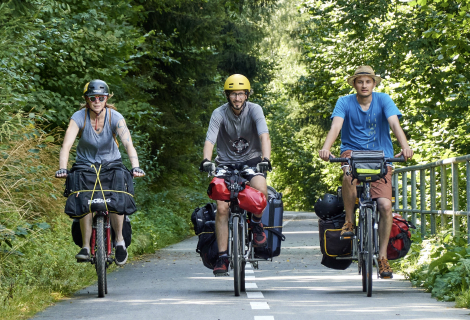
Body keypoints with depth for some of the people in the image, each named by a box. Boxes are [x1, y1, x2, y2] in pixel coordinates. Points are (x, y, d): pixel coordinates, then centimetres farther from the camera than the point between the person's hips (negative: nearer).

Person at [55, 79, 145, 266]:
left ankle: (120, 240, -6)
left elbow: (128, 144, -31)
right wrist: (62, 168, -46)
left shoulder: (115, 117, -19)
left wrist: (135, 166, -47)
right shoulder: (79, 117, -19)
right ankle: (85, 247, -15)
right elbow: (66, 145, -29)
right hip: (86, 164, 0)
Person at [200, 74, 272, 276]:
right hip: (227, 163, 1)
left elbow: (264, 136, -24)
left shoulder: (254, 110, -11)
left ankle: (256, 223, -1)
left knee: (261, 189, -33)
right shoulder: (219, 114, -10)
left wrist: (265, 159, -42)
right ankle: (222, 257, -7)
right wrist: (206, 160, -41)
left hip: (251, 160, -1)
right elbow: (210, 140, -22)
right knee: (222, 207, -16)